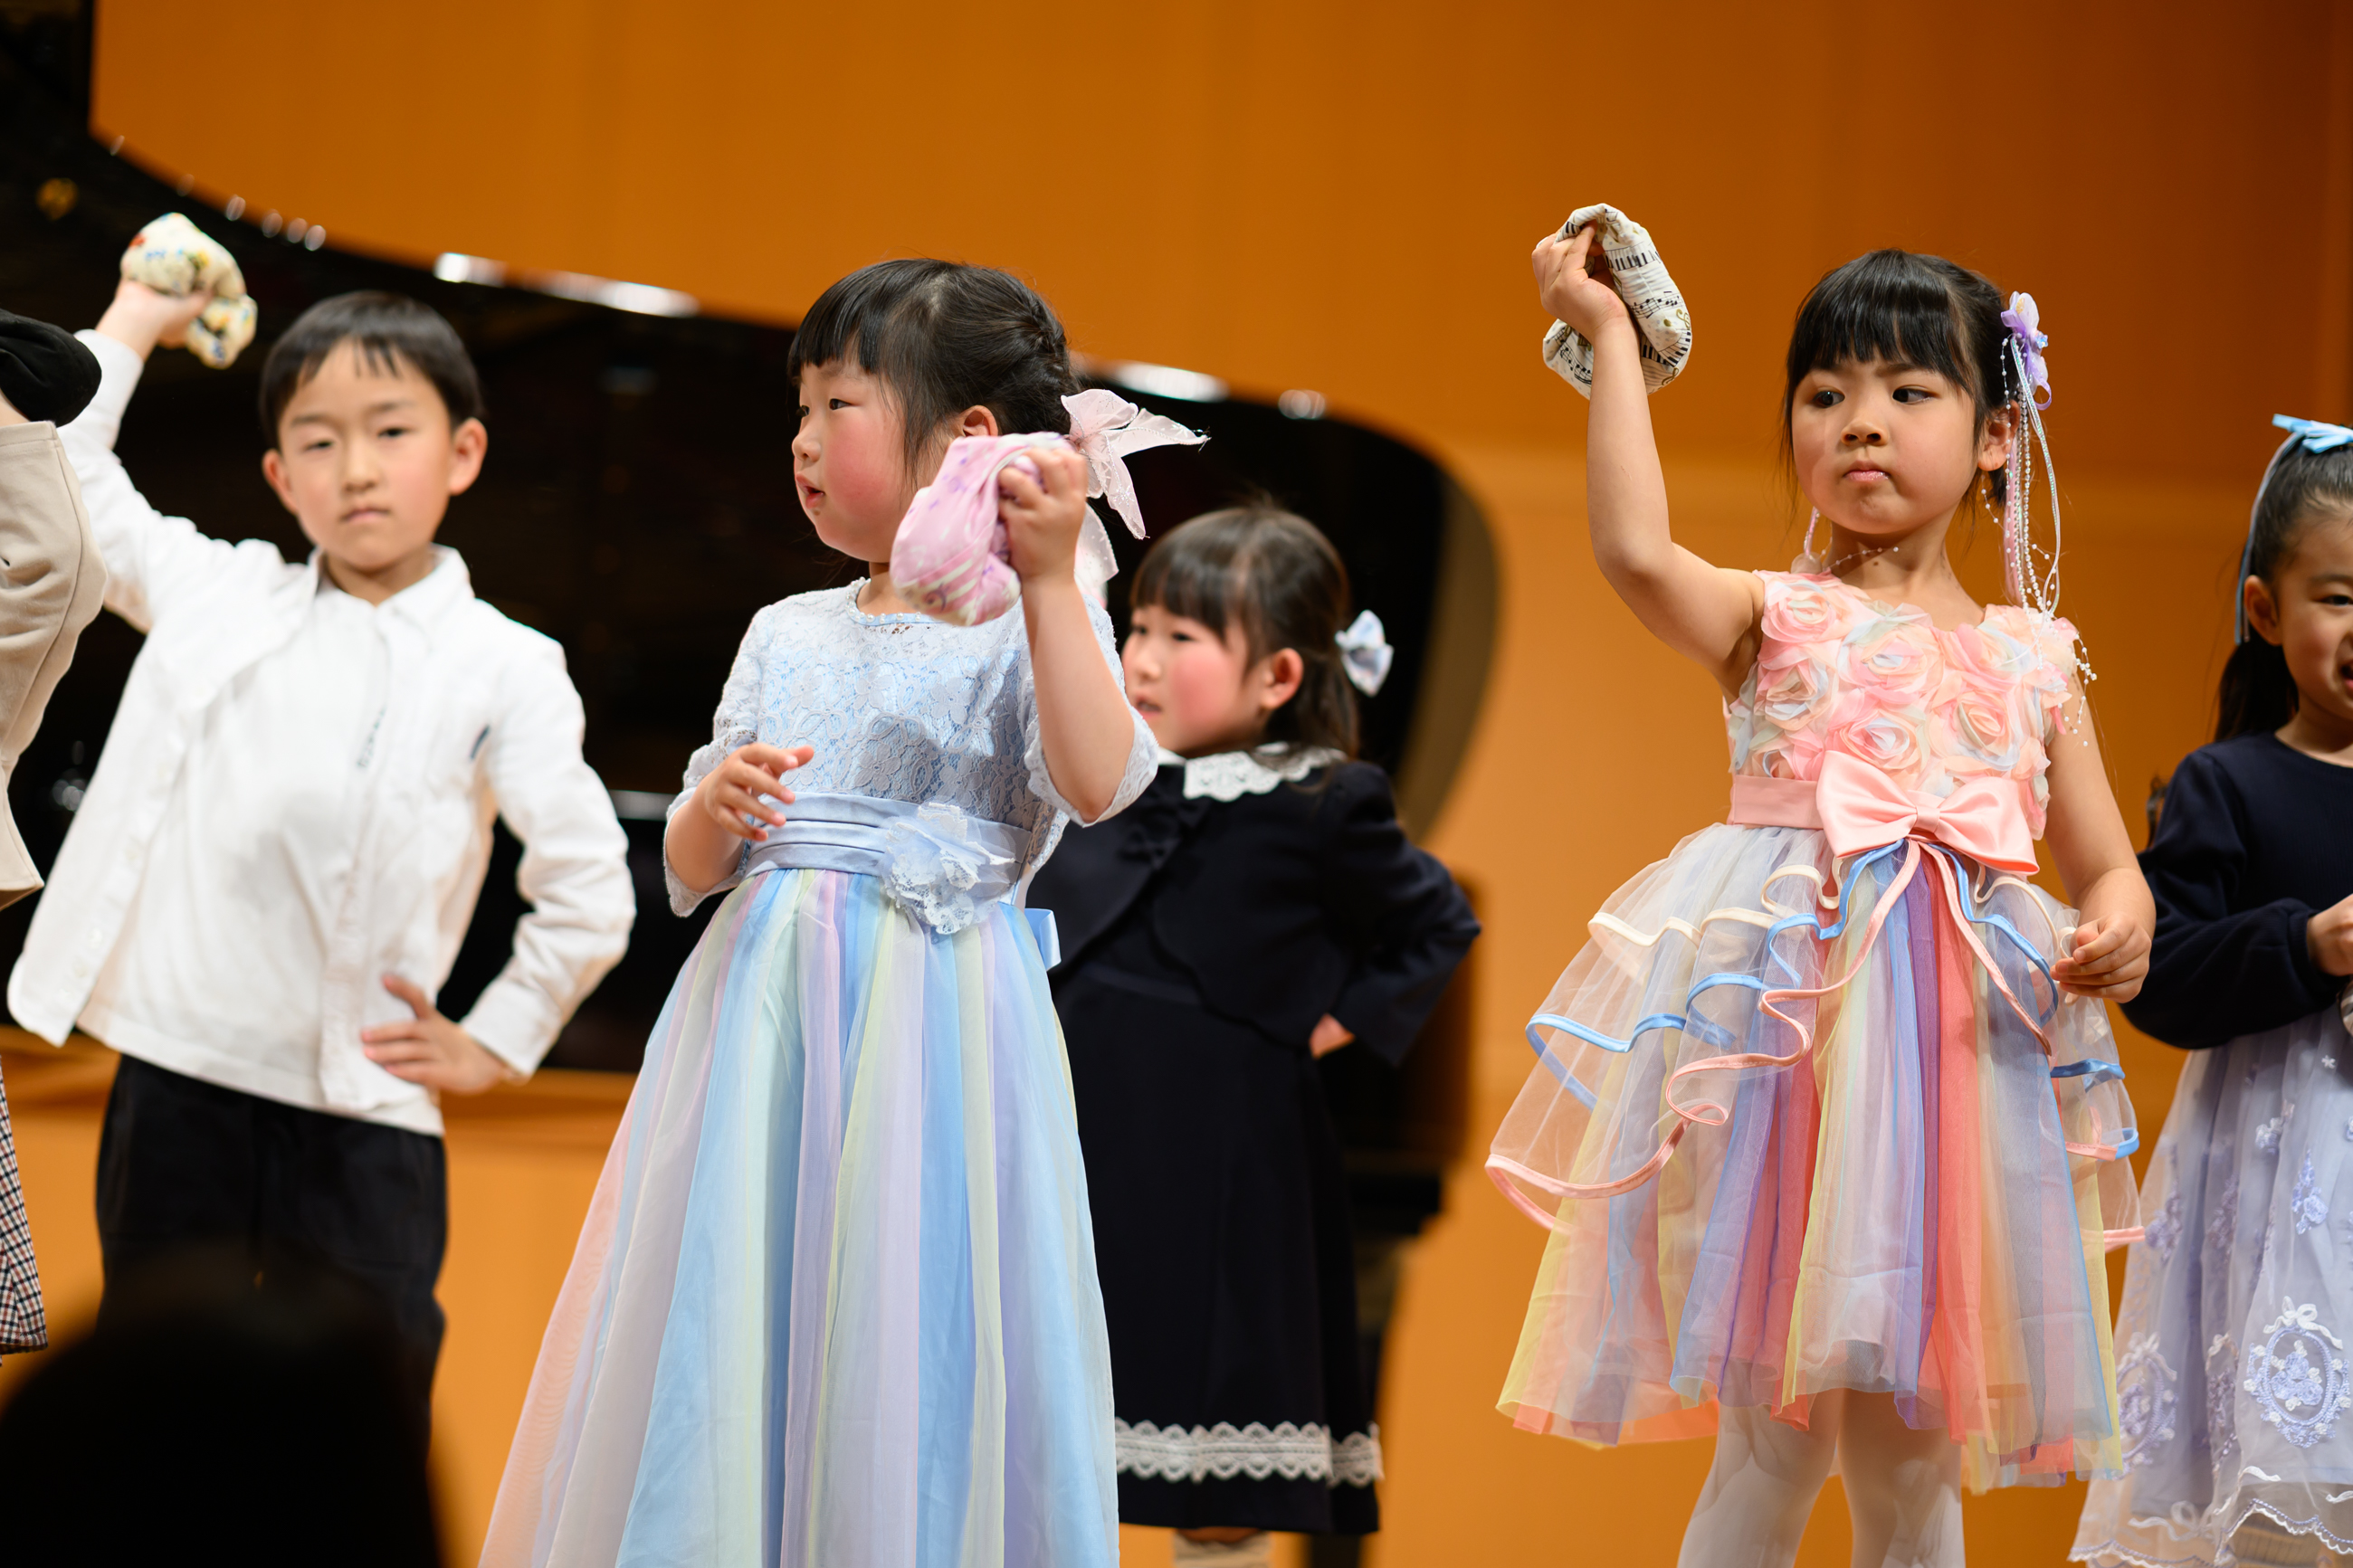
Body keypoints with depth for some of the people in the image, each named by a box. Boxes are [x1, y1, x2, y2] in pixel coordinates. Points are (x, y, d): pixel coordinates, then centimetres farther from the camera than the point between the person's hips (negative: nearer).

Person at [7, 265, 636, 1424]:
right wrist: (134, 320, 22)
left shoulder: (501, 669, -1)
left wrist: (495, 1044, 2)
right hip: (175, 1089, 3)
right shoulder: (217, 598, 8)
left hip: (363, 1122, -3)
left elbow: (589, 892, 2)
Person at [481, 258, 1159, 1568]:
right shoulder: (788, 634, 16)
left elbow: (1098, 784, -19)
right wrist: (717, 806, -7)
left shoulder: (1028, 625, 1)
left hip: (936, 1012, -5)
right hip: (766, 1009, 5)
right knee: (741, 1305, 3)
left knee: (908, 1339, -6)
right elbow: (689, 869, 15)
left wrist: (1050, 578, -21)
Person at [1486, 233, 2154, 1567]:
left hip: (1964, 1053, 3)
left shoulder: (2032, 659, 13)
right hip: (1788, 1043, -3)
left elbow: (2106, 863, 16)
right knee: (1771, 1445, -4)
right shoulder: (1775, 620, 4)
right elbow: (1637, 552, -17)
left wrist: (2124, 927, -9)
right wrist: (1610, 337, -10)